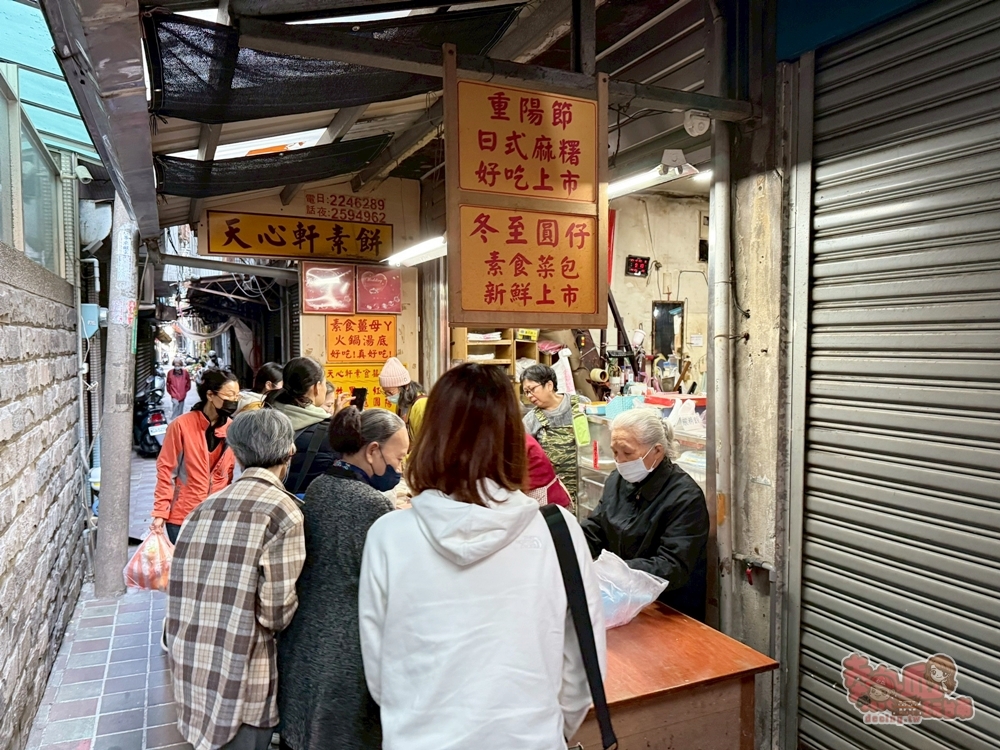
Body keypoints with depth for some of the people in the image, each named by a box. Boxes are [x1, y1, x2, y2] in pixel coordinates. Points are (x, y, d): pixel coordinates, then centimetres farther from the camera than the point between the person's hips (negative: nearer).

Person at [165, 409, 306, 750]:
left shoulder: (205, 507, 1)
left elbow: (180, 592, 4)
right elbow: (277, 613, -17)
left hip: (193, 672, 6)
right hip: (242, 684, -6)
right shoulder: (282, 511, -16)